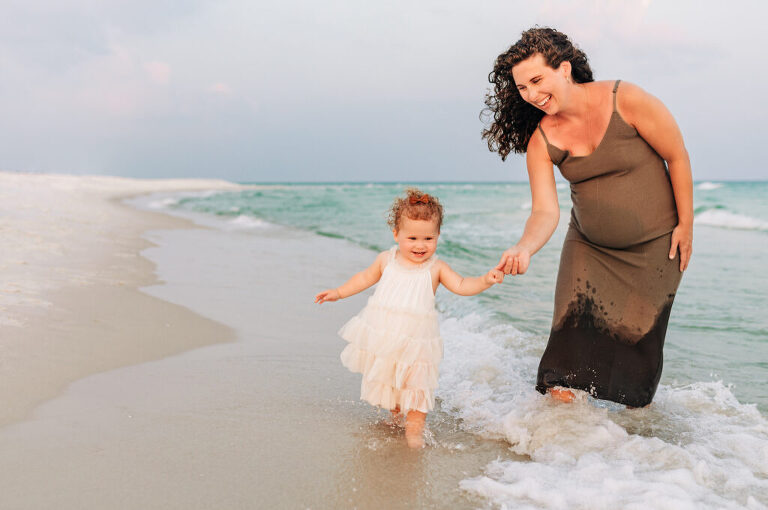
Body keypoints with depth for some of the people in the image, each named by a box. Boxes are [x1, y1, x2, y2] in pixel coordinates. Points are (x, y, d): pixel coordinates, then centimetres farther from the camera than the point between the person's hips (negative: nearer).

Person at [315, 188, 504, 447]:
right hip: (382, 336, 3)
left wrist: (485, 280, -22)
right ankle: (395, 412, 38)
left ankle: (414, 427, 10)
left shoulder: (436, 268, -2)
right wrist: (338, 292, 19)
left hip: (415, 340, -2)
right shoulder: (387, 259, 3)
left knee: (417, 383, -4)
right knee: (383, 377, 15)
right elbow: (365, 277, 18)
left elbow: (461, 285, -5)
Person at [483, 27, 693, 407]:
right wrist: (524, 249, -39)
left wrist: (686, 225, -4)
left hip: (655, 247, -2)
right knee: (571, 334, -9)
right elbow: (545, 210, -18)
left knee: (640, 340, 4)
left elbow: (677, 156, -9)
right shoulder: (540, 140, -12)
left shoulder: (626, 100, -20)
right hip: (588, 247, 2)